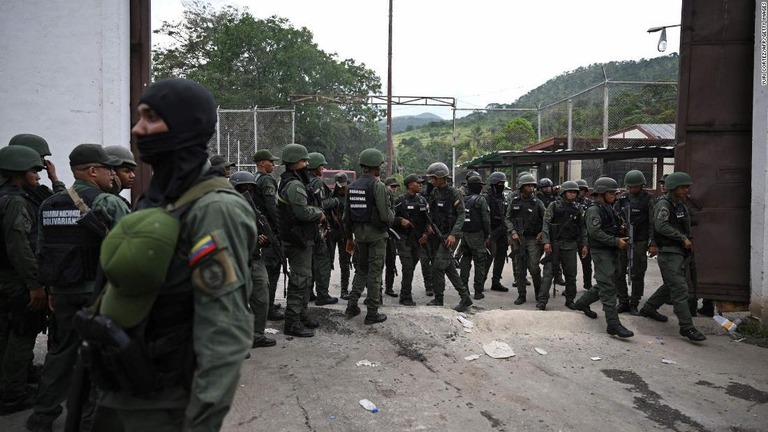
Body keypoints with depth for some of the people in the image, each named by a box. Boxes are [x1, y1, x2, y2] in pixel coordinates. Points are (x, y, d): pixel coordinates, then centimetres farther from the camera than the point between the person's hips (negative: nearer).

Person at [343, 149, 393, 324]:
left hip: (359, 233, 6)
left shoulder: (352, 186, 6)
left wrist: (349, 237, 18)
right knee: (375, 272, 2)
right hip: (376, 234, -6)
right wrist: (392, 215, 3)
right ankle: (372, 314, 8)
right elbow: (386, 215, -20)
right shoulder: (378, 186, -15)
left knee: (361, 269, 20)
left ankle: (352, 306, 17)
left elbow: (347, 215, 10)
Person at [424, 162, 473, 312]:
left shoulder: (454, 194, -12)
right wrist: (430, 228, 0)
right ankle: (465, 298, 18)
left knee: (438, 266, -9)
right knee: (449, 267, 10)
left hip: (449, 235, -7)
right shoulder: (434, 193, 8)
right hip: (438, 234, 8)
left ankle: (438, 299, 4)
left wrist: (453, 234, -22)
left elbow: (461, 215, -13)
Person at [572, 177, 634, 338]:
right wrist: (616, 241, -22)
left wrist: (621, 238, 7)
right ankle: (613, 324, -9)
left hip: (611, 252, 9)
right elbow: (595, 232, -23)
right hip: (601, 252, -9)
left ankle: (582, 303, 35)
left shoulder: (609, 208, 16)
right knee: (608, 288, -10)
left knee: (603, 284, 17)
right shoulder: (594, 210, -12)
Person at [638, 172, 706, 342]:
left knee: (671, 286, 19)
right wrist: (683, 238, -19)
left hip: (681, 252, 10)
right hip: (669, 253, -10)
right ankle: (686, 327, -9)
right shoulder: (663, 204, -12)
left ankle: (648, 308, 34)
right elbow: (661, 226, -24)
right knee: (680, 289, -11)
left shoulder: (681, 205, 16)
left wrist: (689, 240, 10)